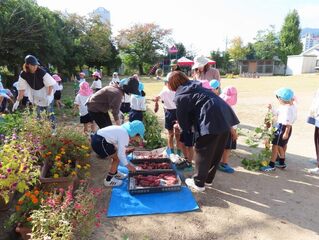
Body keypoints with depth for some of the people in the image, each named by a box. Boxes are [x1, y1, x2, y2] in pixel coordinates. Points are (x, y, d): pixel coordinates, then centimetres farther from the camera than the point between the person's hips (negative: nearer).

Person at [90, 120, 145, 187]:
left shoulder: (123, 130, 12)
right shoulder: (125, 136, -15)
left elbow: (121, 150, 20)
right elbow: (120, 154, -14)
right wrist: (128, 165, -2)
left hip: (98, 137, 10)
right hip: (99, 142, -10)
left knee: (116, 156, 19)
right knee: (117, 158, 2)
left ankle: (115, 173, 37)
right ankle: (108, 181, 14)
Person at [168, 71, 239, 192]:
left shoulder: (180, 96, 1)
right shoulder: (196, 85, 24)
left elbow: (182, 116, 7)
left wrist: (186, 129, 28)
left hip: (210, 122, -8)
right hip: (225, 117, 9)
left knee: (202, 152, 8)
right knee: (216, 152, 18)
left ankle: (198, 183, 20)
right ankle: (208, 178, 35)